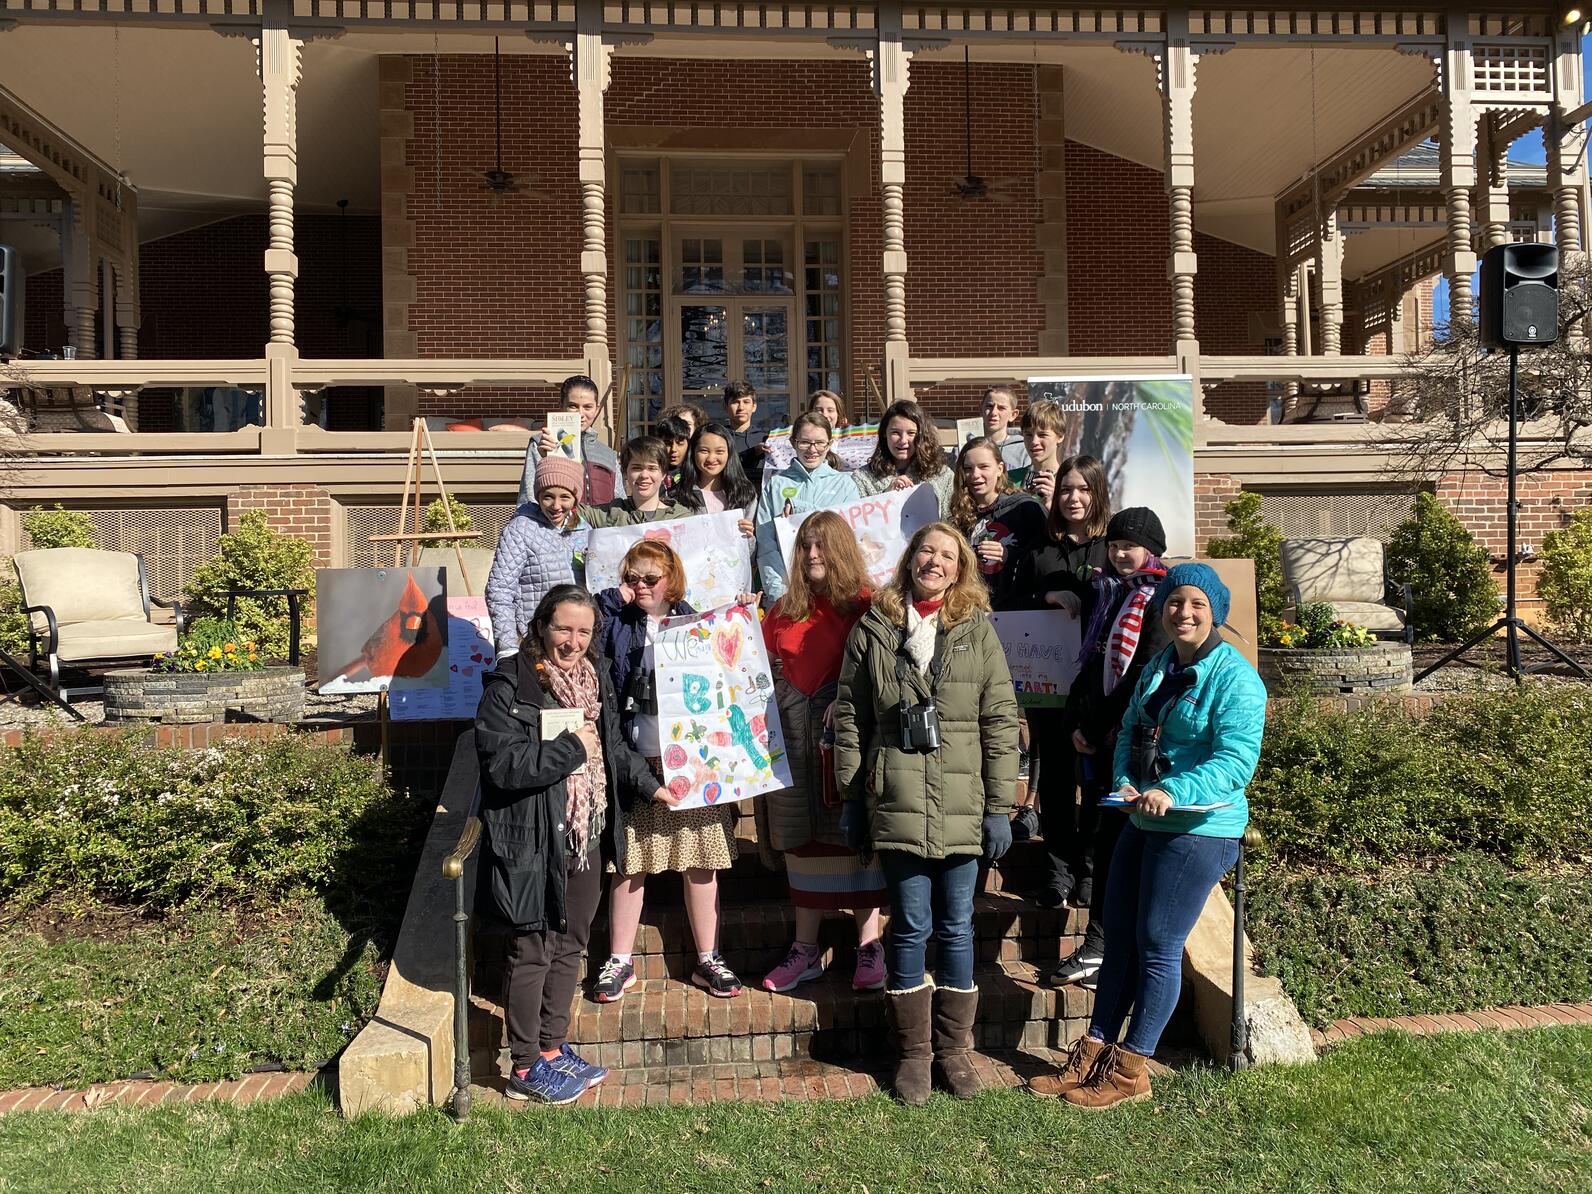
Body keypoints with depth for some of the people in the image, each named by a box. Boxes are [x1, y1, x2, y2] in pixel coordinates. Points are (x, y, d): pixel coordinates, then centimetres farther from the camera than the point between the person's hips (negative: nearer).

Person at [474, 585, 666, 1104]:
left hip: (587, 838, 8)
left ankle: (553, 1048, 32)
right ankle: (525, 1068, 18)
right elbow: (503, 764, -25)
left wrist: (649, 785, 13)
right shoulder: (509, 684, -15)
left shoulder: (594, 678, 9)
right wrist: (571, 747, -21)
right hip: (534, 844, -7)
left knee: (569, 945, 17)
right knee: (532, 952, 3)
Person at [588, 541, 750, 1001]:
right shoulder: (616, 623, 6)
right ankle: (620, 962, 20)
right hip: (635, 763, -1)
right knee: (628, 862, 5)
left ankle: (707, 961, 22)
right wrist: (612, 599, -6)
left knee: (701, 861, 8)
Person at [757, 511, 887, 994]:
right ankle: (806, 949, 18)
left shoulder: (864, 605, -2)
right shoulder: (785, 608, 13)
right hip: (794, 732, 4)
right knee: (803, 839, 9)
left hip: (846, 732, -4)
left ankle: (869, 946, 11)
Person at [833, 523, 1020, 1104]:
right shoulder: (873, 629, 5)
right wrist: (850, 796, 3)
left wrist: (1000, 807, -3)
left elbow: (1001, 722, 1)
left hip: (962, 806, 1)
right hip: (896, 804, 0)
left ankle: (954, 1049, 25)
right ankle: (914, 1052, 20)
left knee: (956, 928, 9)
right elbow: (849, 716, 6)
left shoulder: (977, 629, 4)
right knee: (911, 926, 5)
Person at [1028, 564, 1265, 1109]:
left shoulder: (1234, 676, -13)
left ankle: (1130, 1069, 15)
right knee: (1118, 940, 12)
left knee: (1157, 946, 1)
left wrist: (1173, 791, -32)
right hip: (1142, 821, 8)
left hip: (1199, 830, -8)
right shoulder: (1157, 667, 12)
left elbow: (1237, 759, -21)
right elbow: (1129, 732, 15)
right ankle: (1094, 1053, 23)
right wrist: (1124, 781, -5)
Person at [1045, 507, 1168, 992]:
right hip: (1094, 734, 7)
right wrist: (1077, 722, 6)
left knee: (1115, 838, -5)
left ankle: (1100, 946, -2)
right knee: (1093, 826, 8)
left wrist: (1103, 730, -11)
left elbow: (1144, 677, -12)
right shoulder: (1103, 590, 17)